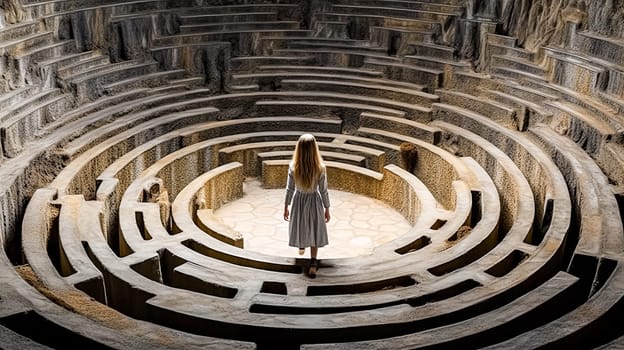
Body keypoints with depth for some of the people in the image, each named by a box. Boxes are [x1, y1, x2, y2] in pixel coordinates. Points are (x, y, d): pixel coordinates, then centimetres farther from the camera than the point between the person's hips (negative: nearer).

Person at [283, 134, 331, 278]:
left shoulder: (293, 166, -19)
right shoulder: (320, 167, -22)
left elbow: (290, 189, -10)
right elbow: (323, 190, -13)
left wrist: (286, 207, 3)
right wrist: (327, 209, 1)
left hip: (298, 201, 2)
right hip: (314, 202, -2)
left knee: (300, 224, 27)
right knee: (314, 230, 13)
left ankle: (301, 247, 57)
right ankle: (313, 263, 6)